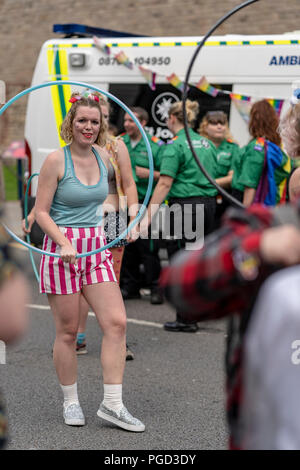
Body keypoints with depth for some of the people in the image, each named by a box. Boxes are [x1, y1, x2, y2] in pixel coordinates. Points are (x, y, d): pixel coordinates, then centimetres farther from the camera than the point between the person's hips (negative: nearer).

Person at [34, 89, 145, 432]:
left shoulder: (103, 156, 7)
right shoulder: (56, 160, -9)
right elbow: (41, 212, -9)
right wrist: (65, 243, -21)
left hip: (96, 248, 5)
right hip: (62, 248, -5)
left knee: (116, 323, -5)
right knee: (68, 331, 2)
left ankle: (112, 404, 1)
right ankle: (70, 402, 18)